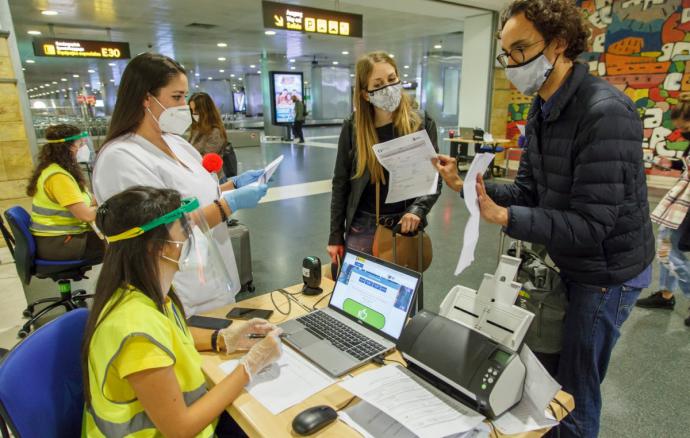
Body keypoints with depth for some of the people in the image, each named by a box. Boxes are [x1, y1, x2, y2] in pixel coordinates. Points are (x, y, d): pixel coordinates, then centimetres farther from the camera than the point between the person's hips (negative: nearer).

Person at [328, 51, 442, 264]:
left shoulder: (422, 125, -4)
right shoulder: (352, 128, -4)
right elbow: (340, 184, 1)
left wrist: (417, 209, -24)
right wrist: (335, 236, 1)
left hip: (404, 225, 0)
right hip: (362, 227, 0)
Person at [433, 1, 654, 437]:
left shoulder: (605, 113, -27)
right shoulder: (542, 111, 2)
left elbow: (589, 225, -28)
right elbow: (529, 192, 2)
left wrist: (503, 216, -34)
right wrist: (468, 185, -12)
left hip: (607, 272, -8)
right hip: (570, 263, 8)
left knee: (574, 393, 9)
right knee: (547, 370, 23)